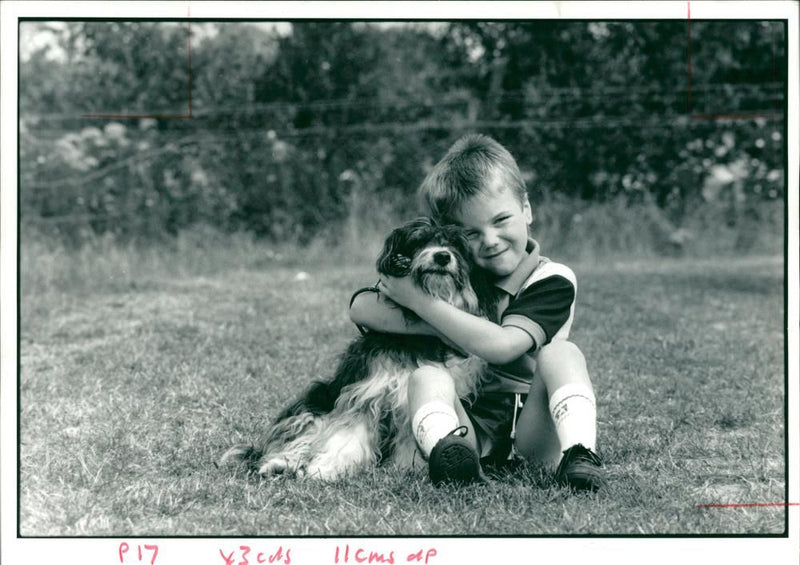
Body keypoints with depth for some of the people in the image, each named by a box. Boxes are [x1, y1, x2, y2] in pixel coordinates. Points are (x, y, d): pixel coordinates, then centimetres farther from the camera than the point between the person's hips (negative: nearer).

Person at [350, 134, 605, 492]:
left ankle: (577, 456, -43)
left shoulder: (552, 281, -3)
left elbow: (499, 346, -20)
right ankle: (447, 451, -55)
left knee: (561, 352, -24)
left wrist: (419, 301, -12)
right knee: (427, 377, -25)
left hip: (531, 429, -2)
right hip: (468, 427, 2)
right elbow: (361, 308, 1)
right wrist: (432, 327, -13)